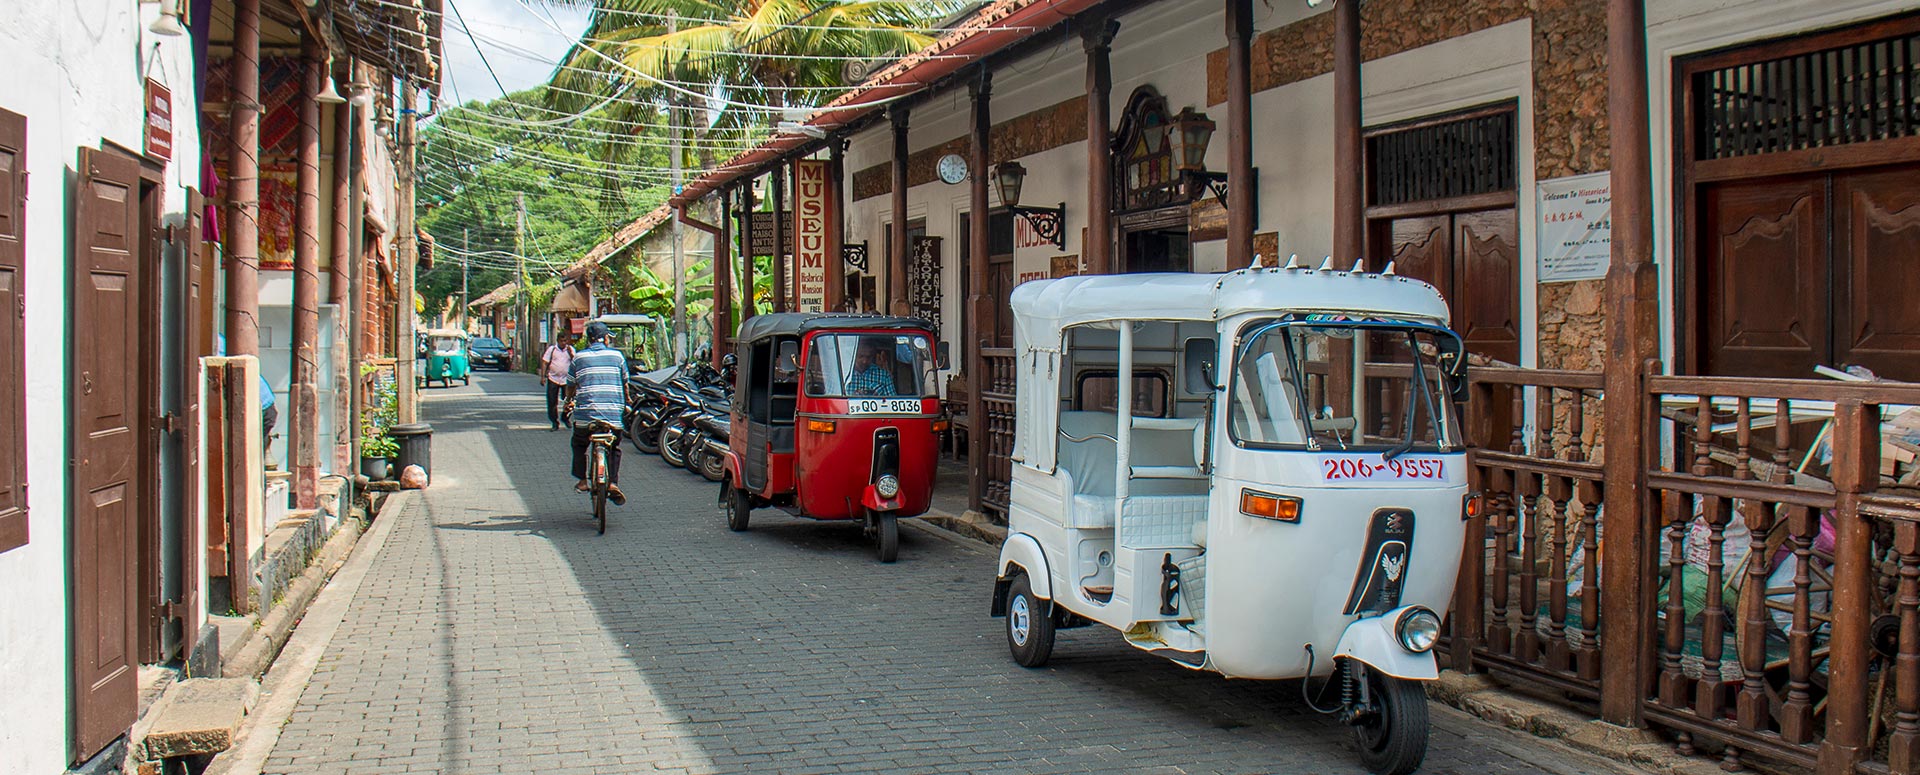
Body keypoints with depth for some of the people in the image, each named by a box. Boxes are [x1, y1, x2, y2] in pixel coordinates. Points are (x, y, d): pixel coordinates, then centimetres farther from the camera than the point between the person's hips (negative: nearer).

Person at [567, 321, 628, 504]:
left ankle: (582, 480, 15)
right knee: (614, 447, 19)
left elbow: (571, 386, 16)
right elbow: (625, 383, 18)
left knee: (579, 444, 23)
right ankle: (613, 483, 2)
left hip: (585, 413, -1)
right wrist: (626, 403, 37)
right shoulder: (617, 356, 8)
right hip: (614, 413, 1)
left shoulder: (578, 357, 7)